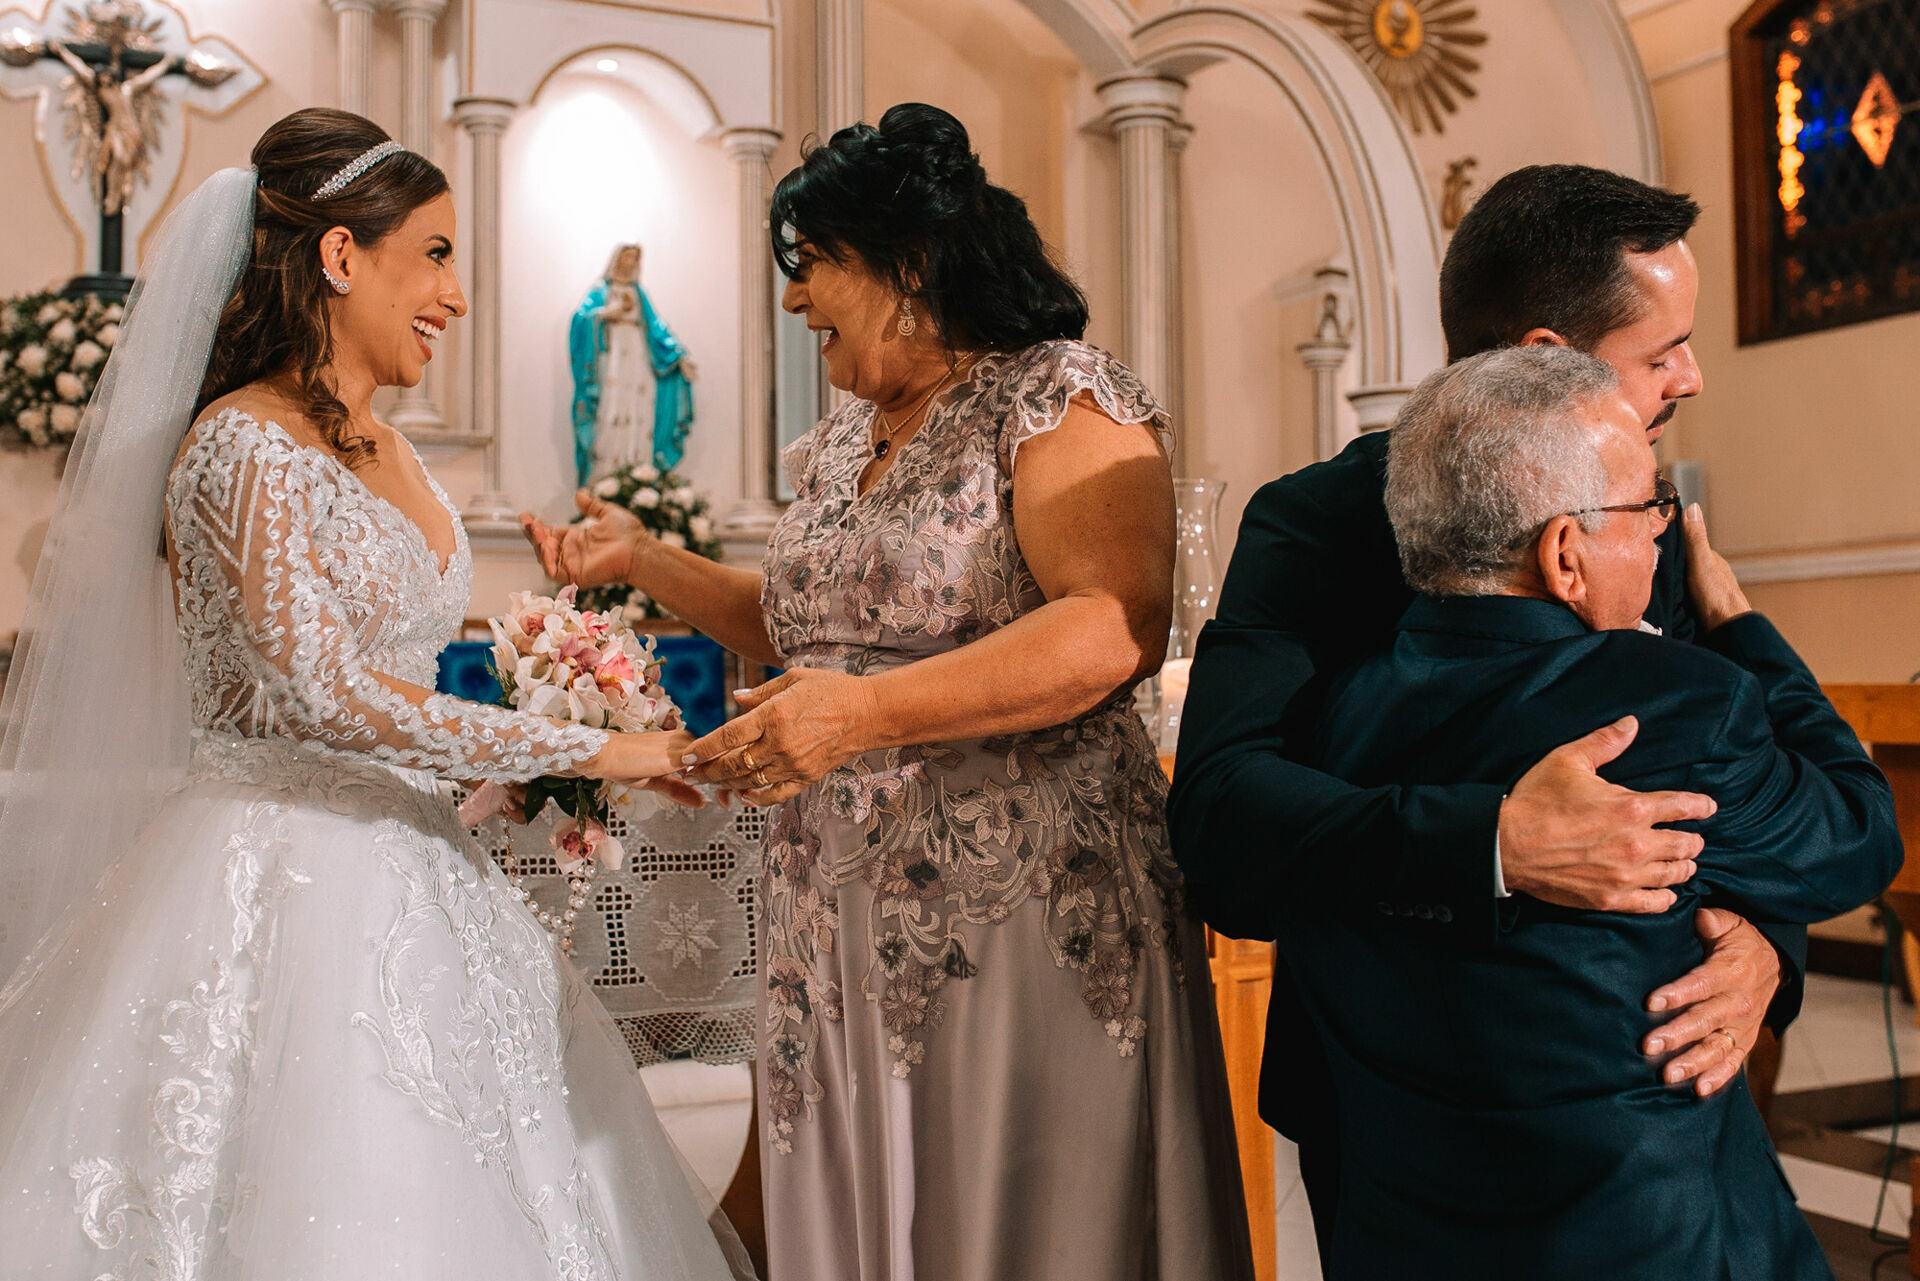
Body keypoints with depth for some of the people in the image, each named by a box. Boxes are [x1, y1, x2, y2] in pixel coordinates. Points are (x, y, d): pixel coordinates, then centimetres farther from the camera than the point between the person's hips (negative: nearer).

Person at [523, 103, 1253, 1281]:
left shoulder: (1058, 397, -9)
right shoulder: (841, 443, 16)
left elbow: (1117, 629, -24)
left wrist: (864, 713, -28)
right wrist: (643, 559, 20)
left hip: (1019, 918, -7)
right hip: (847, 929, 7)